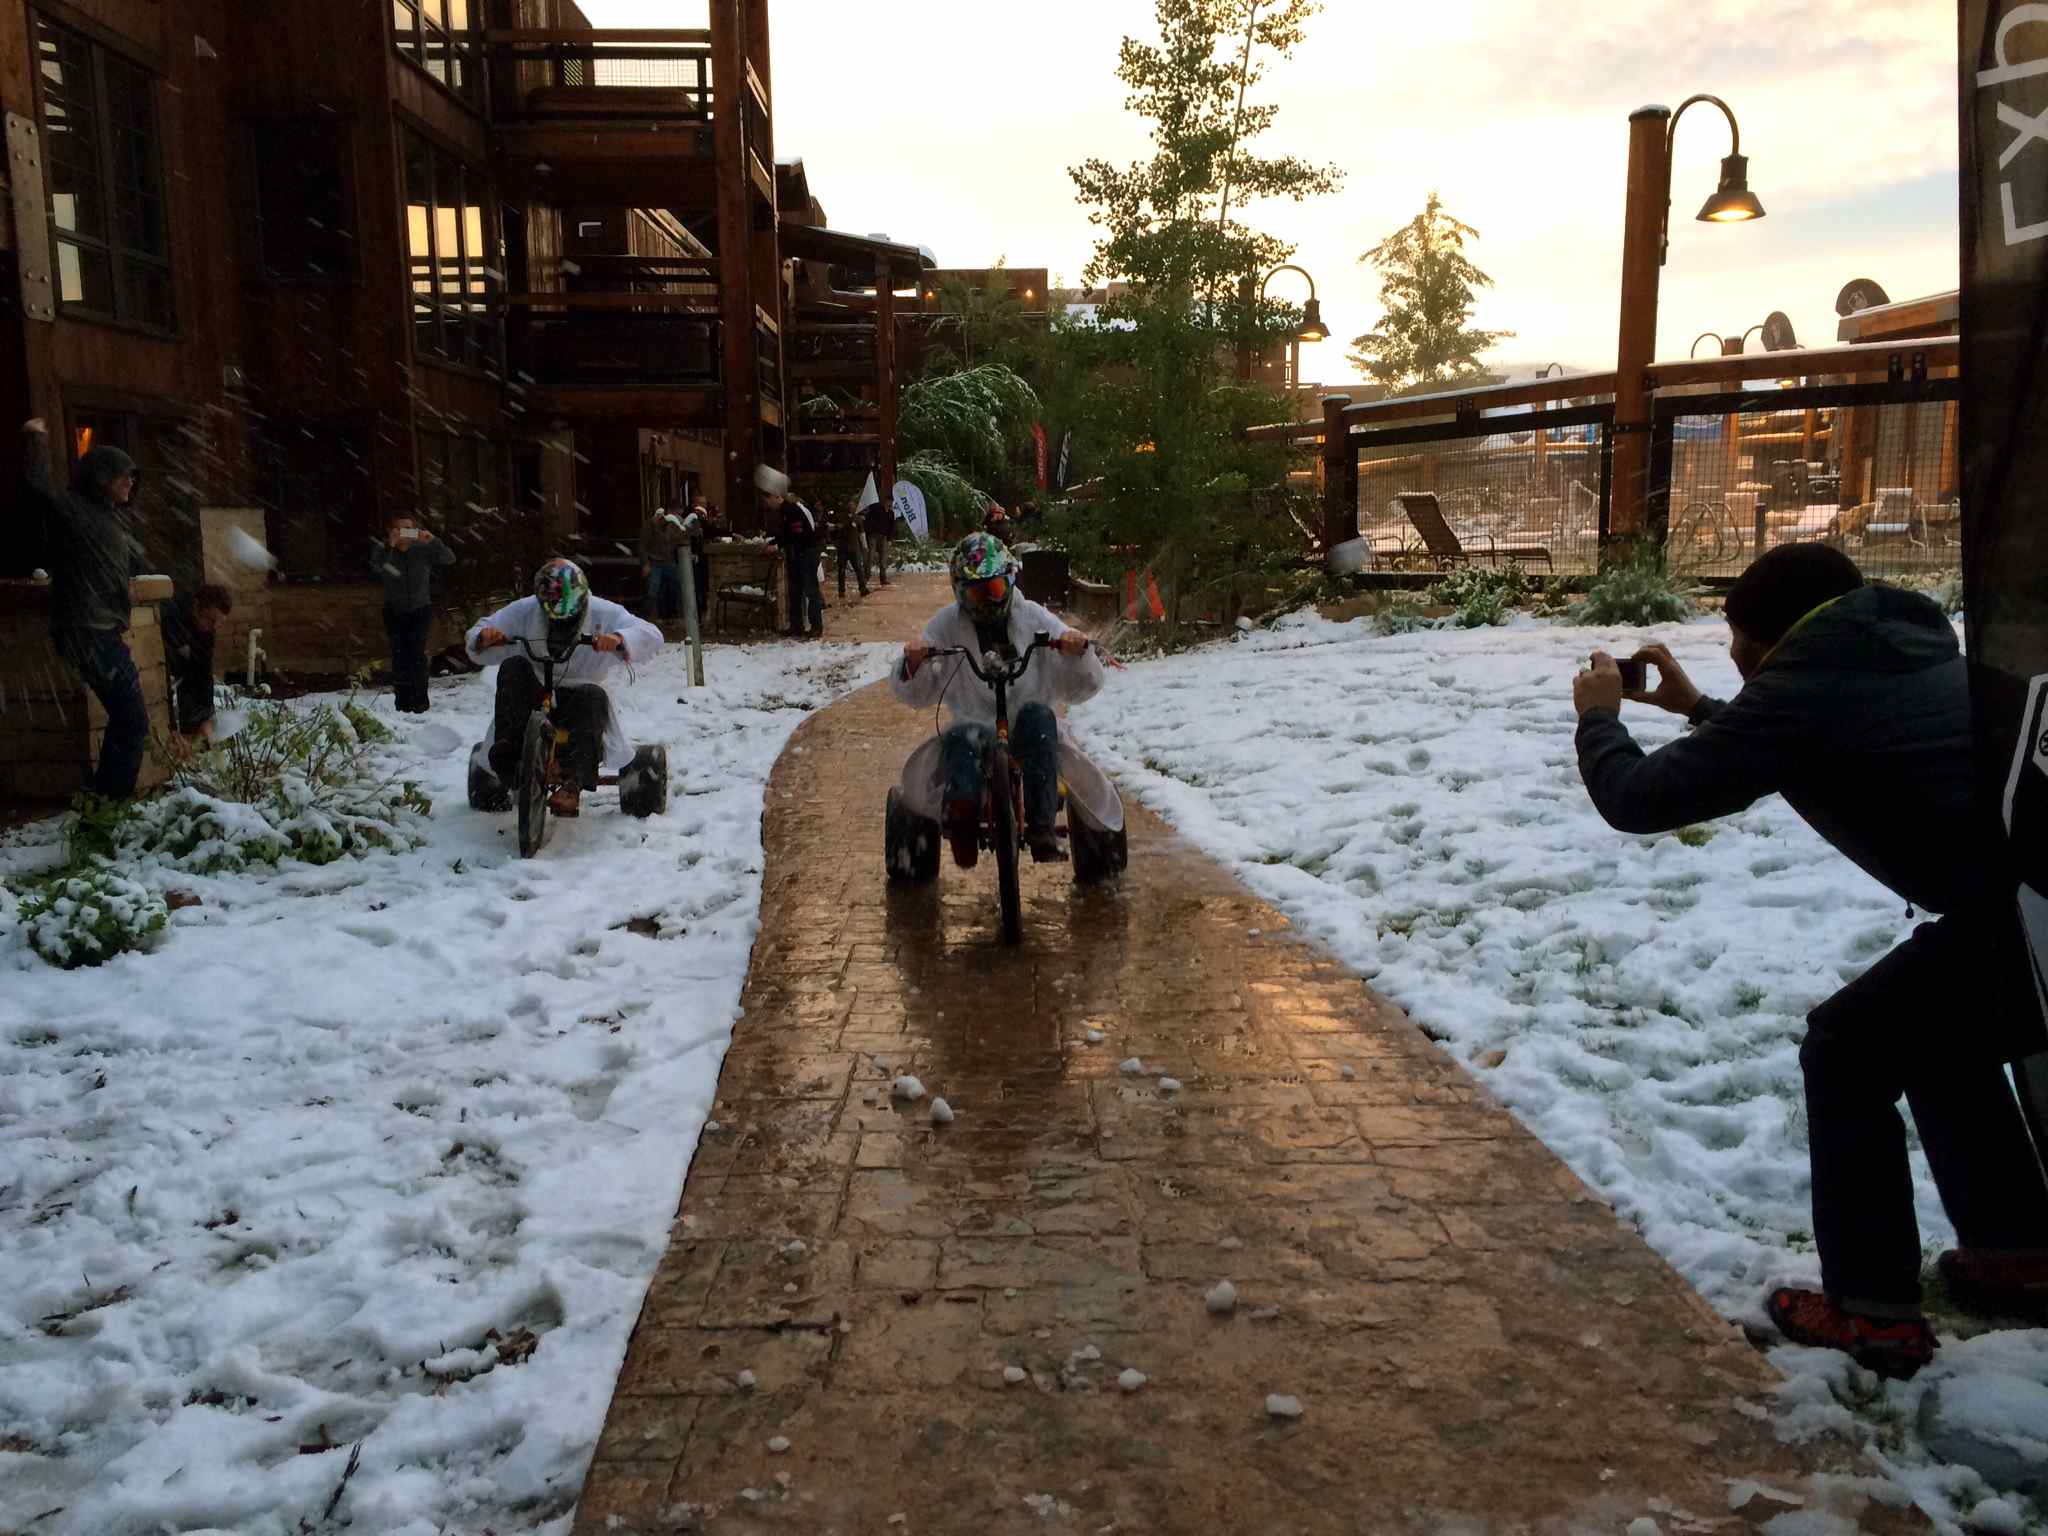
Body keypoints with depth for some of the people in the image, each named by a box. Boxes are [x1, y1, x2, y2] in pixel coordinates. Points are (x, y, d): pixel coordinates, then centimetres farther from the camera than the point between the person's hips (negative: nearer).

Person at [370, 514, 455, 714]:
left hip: (420, 609, -1)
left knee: (417, 651, -13)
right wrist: (389, 545, -42)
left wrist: (432, 541, -32)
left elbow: (450, 559, -18)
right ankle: (403, 702, -2)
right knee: (399, 652, -8)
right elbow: (375, 565, -27)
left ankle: (419, 702, -7)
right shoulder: (384, 549, -7)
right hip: (394, 611, 1)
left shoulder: (423, 550, -7)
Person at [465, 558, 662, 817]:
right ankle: (507, 752, -34)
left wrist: (618, 639, -39)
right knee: (512, 667, -25)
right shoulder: (524, 610, -2)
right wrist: (484, 636, -23)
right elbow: (474, 644, 3)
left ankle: (574, 784, -43)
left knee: (594, 696, -35)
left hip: (577, 696, -1)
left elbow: (650, 636, -18)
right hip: (533, 696, 2)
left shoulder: (604, 613, -6)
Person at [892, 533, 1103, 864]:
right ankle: (962, 813, -63)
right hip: (976, 729, 0)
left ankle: (1041, 826, -41)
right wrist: (913, 664, -13)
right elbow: (918, 696, 8)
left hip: (1030, 735, 0)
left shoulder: (1036, 619, 6)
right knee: (959, 736, -34)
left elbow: (1080, 689, 3)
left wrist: (1080, 653, -18)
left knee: (1037, 713, -33)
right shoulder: (946, 625, 7)